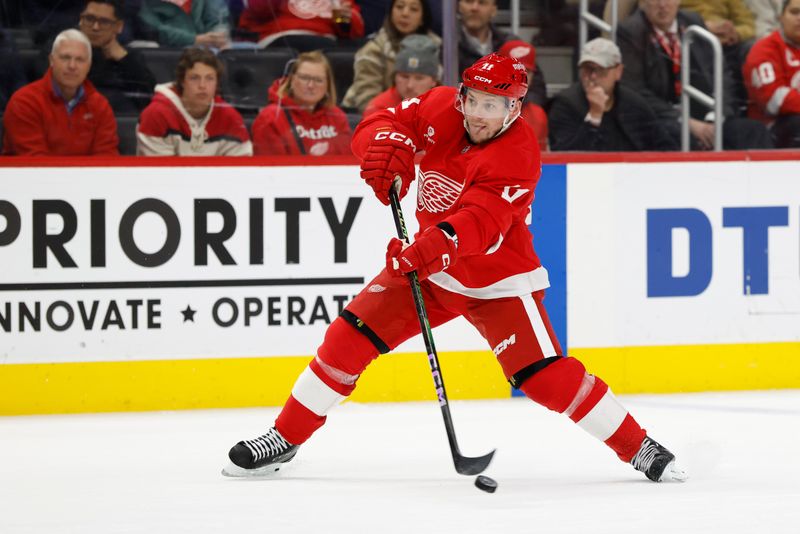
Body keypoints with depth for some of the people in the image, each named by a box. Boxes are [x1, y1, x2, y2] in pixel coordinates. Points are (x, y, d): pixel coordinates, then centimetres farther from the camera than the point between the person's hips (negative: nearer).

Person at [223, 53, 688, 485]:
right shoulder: (440, 108, -10)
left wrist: (433, 248, -56)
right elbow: (382, 124, -3)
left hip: (498, 280, -5)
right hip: (430, 269, 5)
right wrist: (388, 141, -27)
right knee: (350, 336, -4)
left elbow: (480, 222, -38)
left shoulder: (517, 156, -26)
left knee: (546, 375, -17)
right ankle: (285, 438, 9)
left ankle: (641, 448, -4)